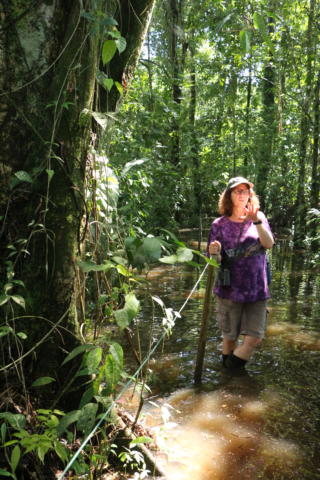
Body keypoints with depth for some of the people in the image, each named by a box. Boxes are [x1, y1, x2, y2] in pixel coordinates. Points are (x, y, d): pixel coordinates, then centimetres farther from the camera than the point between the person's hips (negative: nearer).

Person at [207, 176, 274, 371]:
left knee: (255, 338, 1)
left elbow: (269, 244, -10)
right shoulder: (220, 224, 0)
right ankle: (227, 369, 35)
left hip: (257, 288, 2)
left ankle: (234, 366, 26)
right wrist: (214, 252, -22)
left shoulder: (259, 217, 5)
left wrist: (257, 222, -23)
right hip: (230, 289, -1)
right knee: (230, 336, 9)